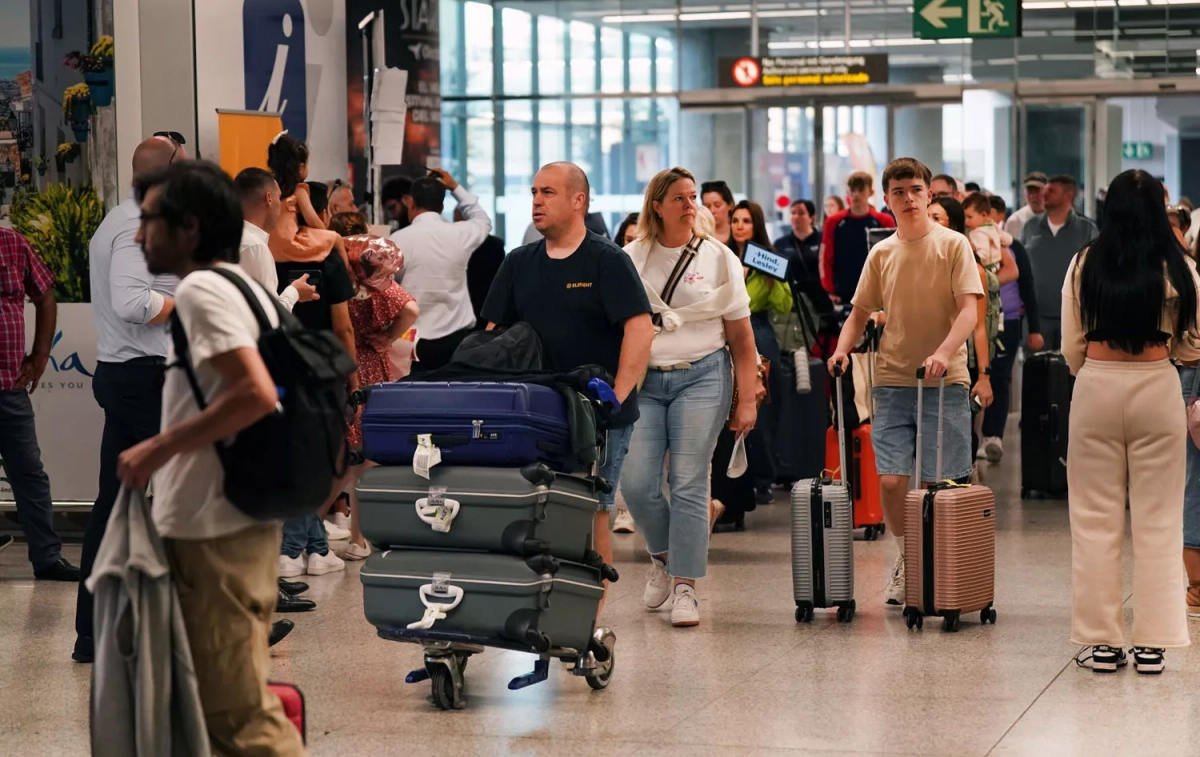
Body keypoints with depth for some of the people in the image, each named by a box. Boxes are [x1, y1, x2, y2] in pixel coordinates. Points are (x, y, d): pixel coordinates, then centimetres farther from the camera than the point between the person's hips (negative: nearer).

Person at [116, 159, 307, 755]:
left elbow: (256, 394, -26)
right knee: (240, 697, 16)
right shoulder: (242, 286, 15)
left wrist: (158, 449, -19)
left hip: (214, 531, -10)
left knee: (236, 709, -6)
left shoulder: (200, 289, -14)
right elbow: (259, 391, 20)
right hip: (239, 519, 10)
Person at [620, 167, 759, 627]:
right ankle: (663, 555, 20)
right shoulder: (632, 259, 7)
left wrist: (747, 399, 0)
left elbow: (741, 338, 5)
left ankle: (685, 587, -3)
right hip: (643, 380, 1)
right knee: (636, 482, -8)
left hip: (701, 376, -1)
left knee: (688, 482, -8)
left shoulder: (718, 258, 4)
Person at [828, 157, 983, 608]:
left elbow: (969, 311, -9)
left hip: (944, 382, -3)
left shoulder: (953, 245, -1)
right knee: (891, 480, -6)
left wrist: (944, 352, -26)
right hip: (892, 380, 3)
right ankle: (908, 560, 17)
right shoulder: (881, 254, 10)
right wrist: (843, 349, -4)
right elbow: (860, 313, 15)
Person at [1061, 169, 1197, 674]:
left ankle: (1101, 641, 9)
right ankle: (1151, 644, 5)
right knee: (1157, 520, 6)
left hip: (1096, 389, 1)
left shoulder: (1085, 264, -1)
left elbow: (1071, 347, 2)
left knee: (1096, 518, 8)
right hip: (1157, 390, -1)